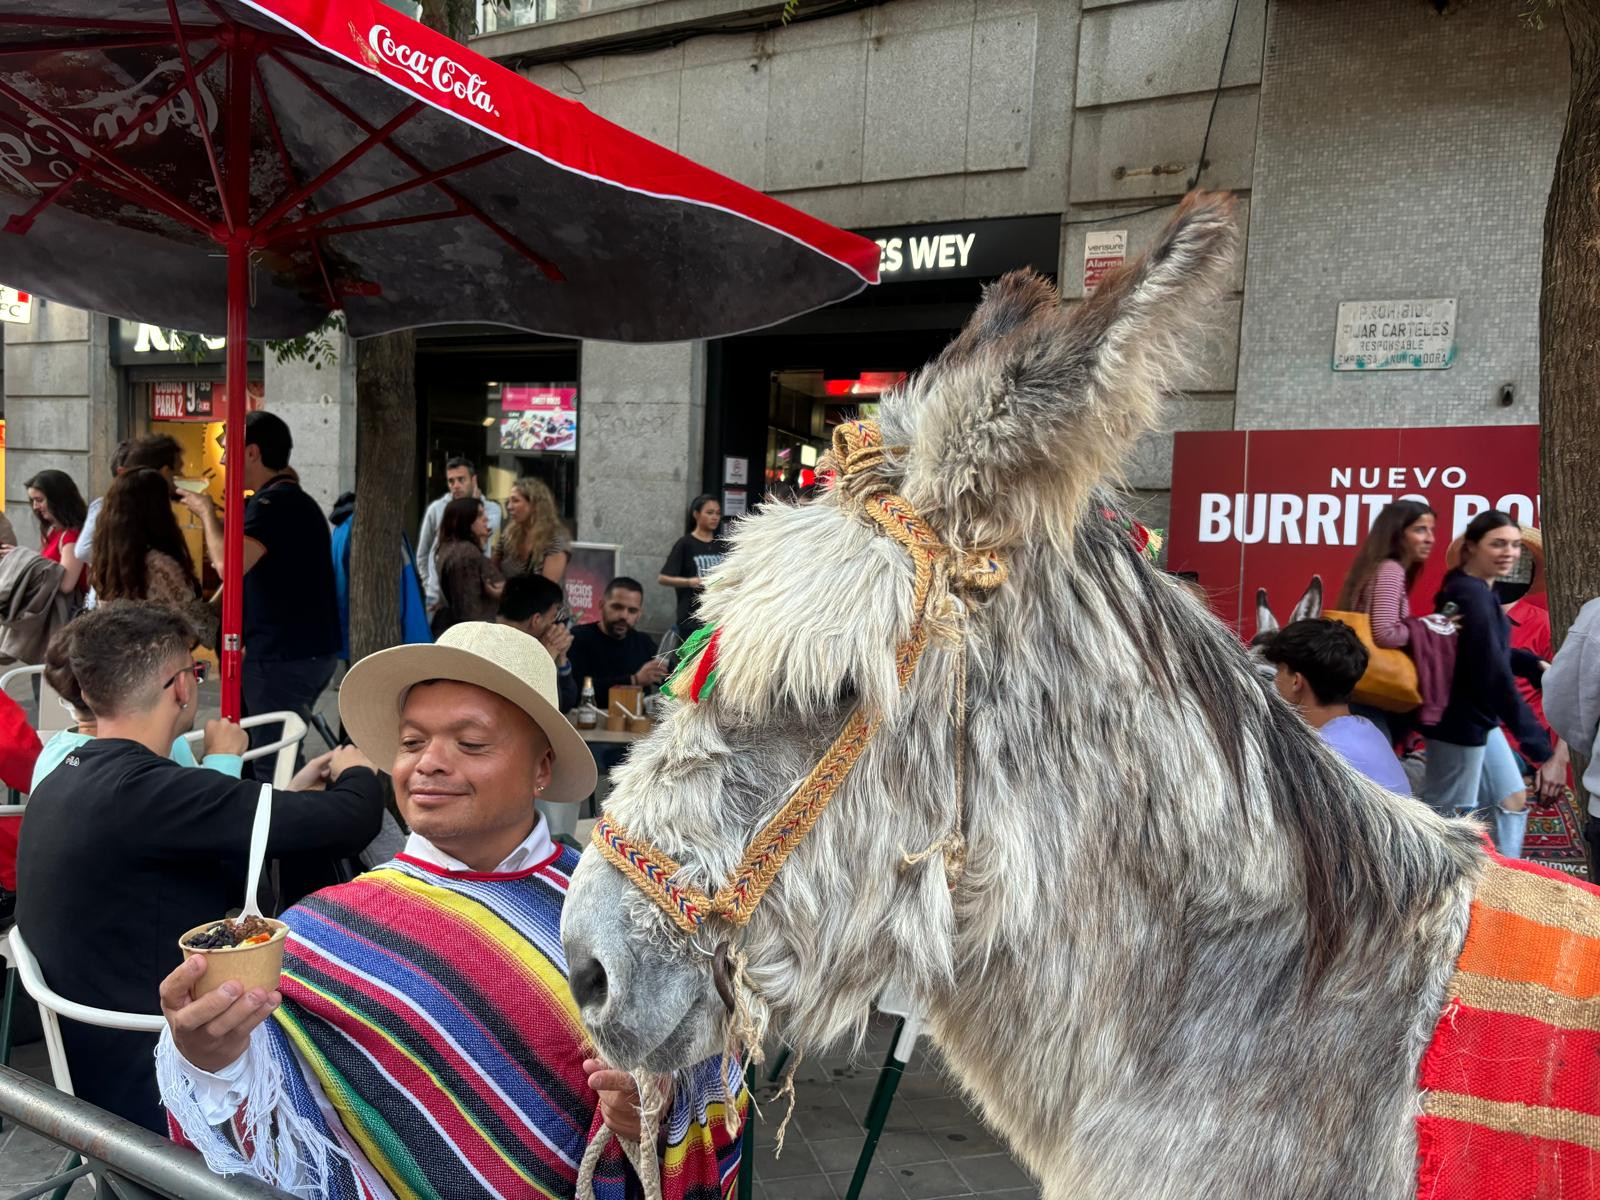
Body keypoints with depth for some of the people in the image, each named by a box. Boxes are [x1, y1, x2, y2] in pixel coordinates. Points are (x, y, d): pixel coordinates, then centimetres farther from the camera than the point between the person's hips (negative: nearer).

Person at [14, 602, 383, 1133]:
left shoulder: (65, 781, 2)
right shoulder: (142, 791, -28)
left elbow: (216, 885, 11)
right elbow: (350, 822, -26)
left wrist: (288, 799, 18)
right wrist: (357, 773, -3)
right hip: (156, 1098, -9)